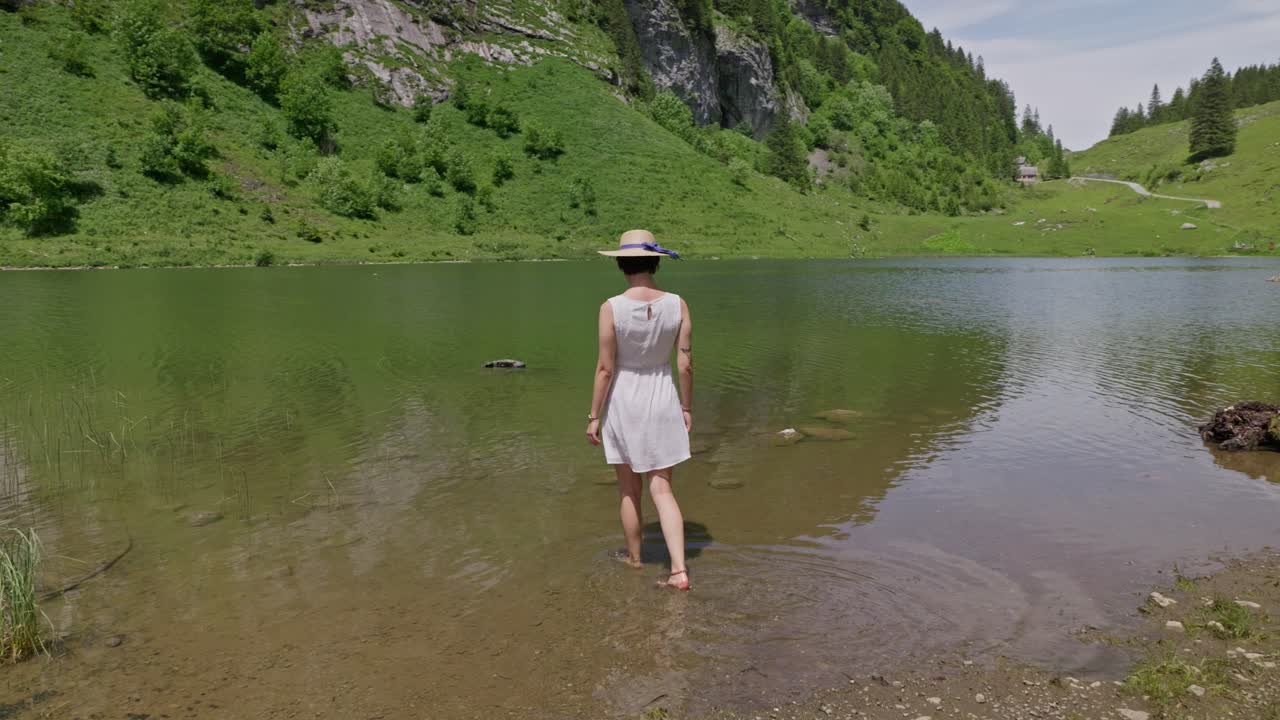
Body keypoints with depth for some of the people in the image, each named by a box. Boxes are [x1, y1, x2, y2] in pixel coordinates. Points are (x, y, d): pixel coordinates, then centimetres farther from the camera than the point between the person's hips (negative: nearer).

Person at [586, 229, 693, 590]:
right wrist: (686, 407, 9)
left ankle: (634, 560, 33)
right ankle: (679, 570, 0)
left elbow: (605, 368, -13)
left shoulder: (612, 308, -16)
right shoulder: (677, 304, -7)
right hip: (662, 401, 2)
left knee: (629, 490, 15)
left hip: (623, 401, -2)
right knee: (662, 489, 10)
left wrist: (594, 416, -3)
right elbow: (686, 364, -4)